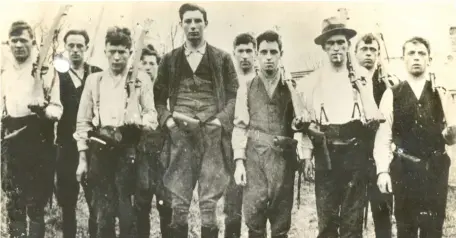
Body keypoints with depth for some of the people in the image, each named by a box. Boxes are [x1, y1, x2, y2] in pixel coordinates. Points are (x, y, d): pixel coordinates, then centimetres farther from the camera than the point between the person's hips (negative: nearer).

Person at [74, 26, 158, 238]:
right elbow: (83, 121, 15)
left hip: (128, 148, -2)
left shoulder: (141, 79, 8)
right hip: (100, 149, 2)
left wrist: (140, 120, -19)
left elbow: (152, 116, 5)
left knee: (126, 211, -7)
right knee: (103, 212, 2)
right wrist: (82, 158, 9)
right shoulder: (94, 80, 15)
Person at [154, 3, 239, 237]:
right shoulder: (169, 60, 13)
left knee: (209, 204, -1)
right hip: (179, 137, 1)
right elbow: (158, 98, 13)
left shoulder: (222, 59, 9)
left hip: (212, 137, -1)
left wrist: (220, 121, -9)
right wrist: (167, 120, -4)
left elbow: (234, 96, 5)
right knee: (178, 204, 3)